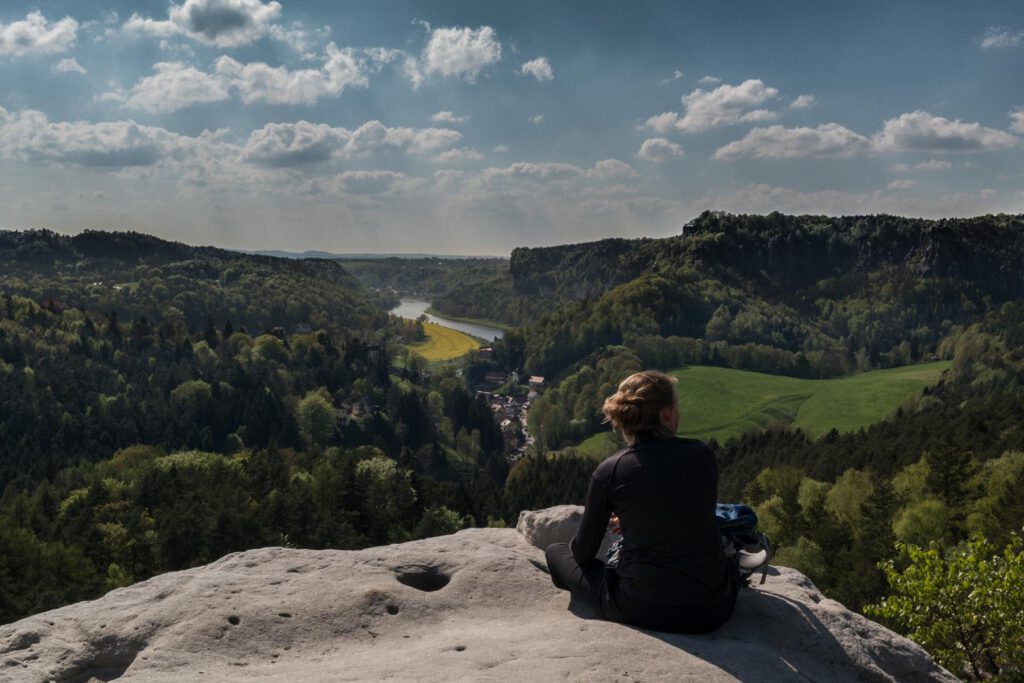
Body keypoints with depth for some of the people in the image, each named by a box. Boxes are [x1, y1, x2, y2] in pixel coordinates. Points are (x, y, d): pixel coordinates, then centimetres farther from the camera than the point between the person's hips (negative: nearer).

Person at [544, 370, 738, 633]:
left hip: (641, 610, -3)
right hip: (714, 611, 3)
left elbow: (583, 553, 1)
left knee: (556, 552, 19)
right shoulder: (703, 456, -3)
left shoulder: (610, 470, -9)